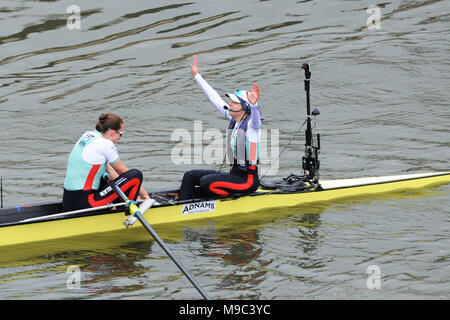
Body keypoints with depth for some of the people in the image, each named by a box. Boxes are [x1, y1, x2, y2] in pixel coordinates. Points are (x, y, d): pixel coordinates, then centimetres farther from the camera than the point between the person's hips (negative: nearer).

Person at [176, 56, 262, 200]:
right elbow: (215, 98, 14)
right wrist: (197, 75, 19)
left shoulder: (251, 122, -15)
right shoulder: (234, 119, 7)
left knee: (207, 183, -28)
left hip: (247, 180, -9)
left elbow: (255, 116, -40)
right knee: (190, 176, 4)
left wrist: (253, 104, -63)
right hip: (234, 174, 9)